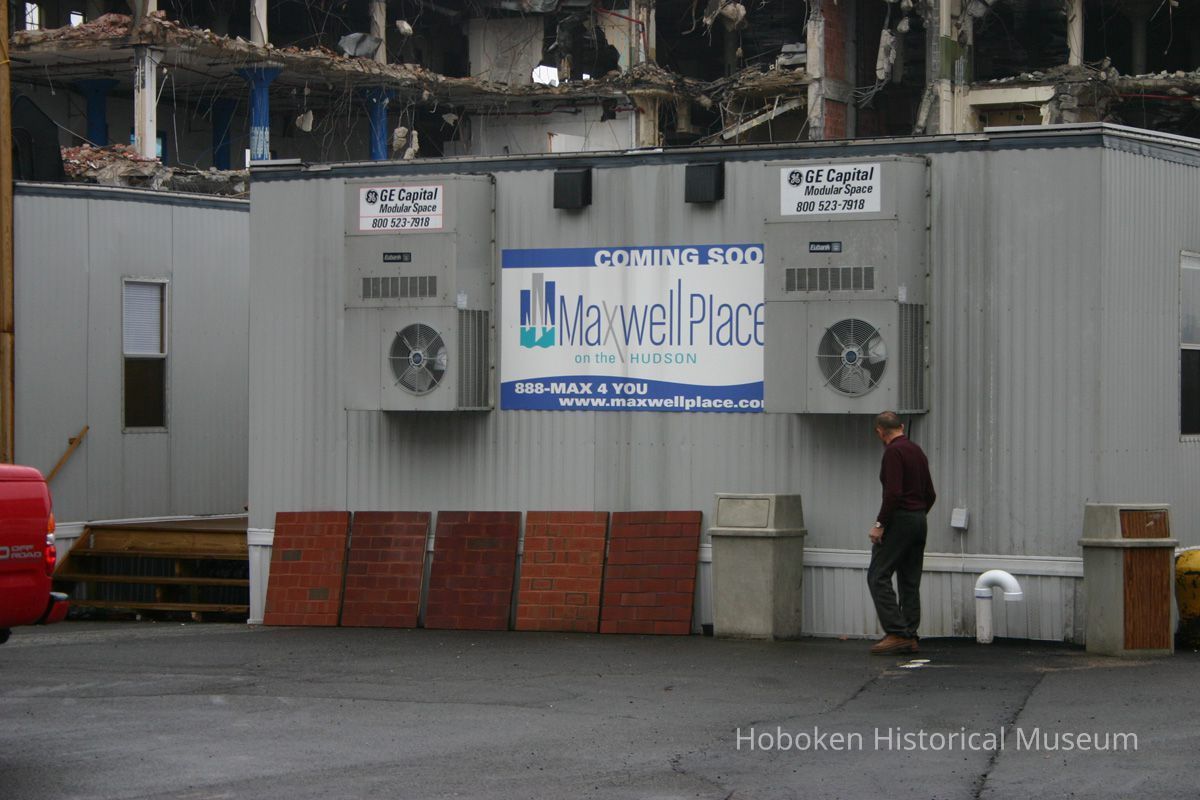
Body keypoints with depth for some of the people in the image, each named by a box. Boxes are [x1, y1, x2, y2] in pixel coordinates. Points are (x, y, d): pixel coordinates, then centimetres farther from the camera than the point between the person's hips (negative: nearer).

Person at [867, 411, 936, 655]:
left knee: (878, 577, -6)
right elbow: (930, 494, 17)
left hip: (900, 521, -9)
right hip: (919, 521, 9)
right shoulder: (917, 451, 14)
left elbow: (893, 492, -23)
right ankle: (909, 637, 9)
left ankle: (897, 633, -13)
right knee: (910, 582, 10)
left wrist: (879, 524, -17)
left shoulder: (893, 452, -14)